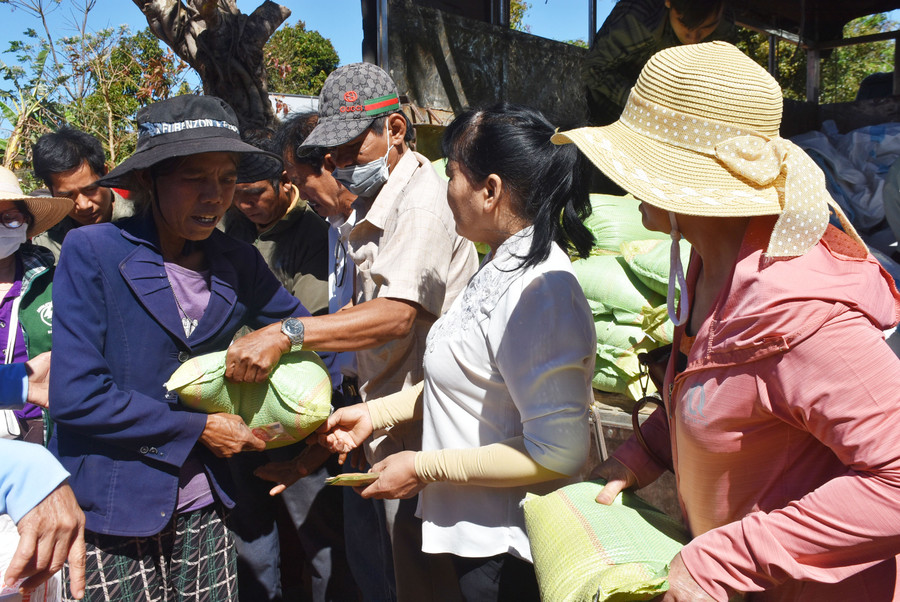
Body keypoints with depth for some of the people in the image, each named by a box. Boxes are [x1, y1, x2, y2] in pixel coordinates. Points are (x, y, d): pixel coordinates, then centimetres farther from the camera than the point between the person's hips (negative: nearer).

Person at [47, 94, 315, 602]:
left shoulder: (238, 262, 3)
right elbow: (76, 397, -15)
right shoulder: (92, 251, -10)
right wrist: (199, 428, -12)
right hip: (108, 509, -4)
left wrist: (283, 338, -9)